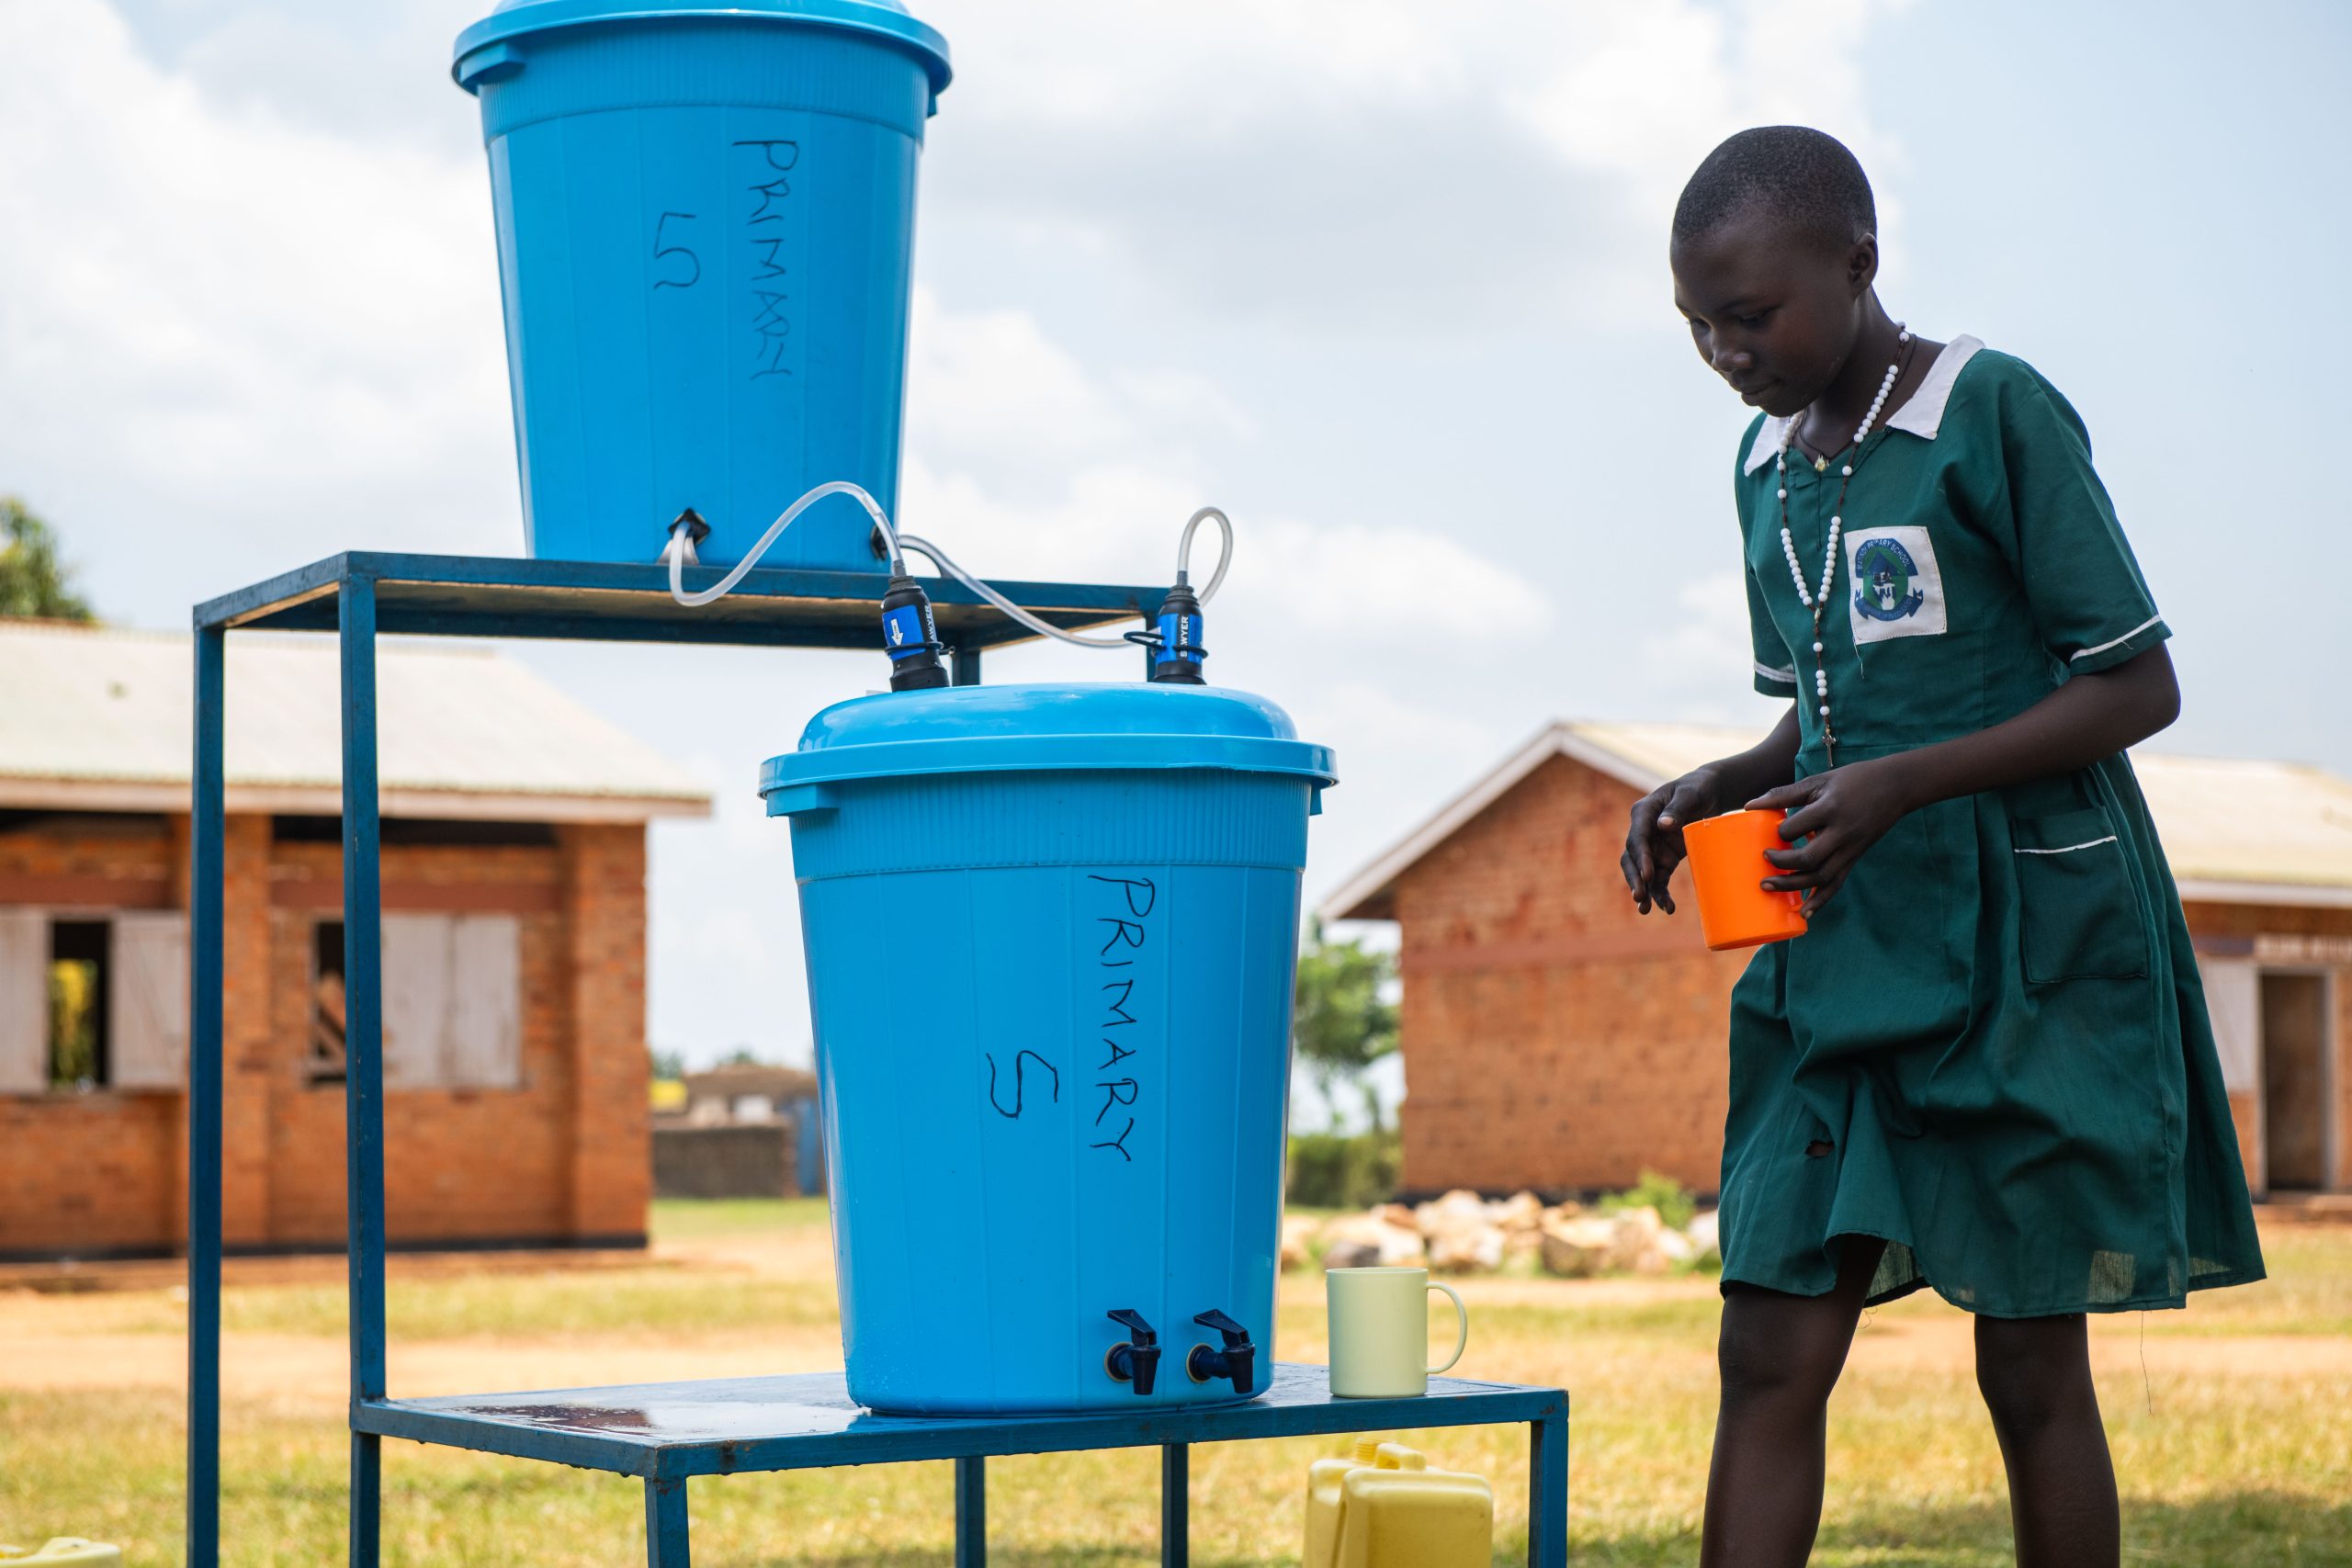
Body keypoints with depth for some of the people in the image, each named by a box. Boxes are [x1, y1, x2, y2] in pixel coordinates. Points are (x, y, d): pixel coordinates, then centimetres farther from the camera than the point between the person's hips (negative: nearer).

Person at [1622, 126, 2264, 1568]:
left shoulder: (1998, 411, -10)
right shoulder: (1771, 462, 12)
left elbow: (2138, 686, -12)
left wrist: (1900, 786, -21)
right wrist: (1725, 787, 2)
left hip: (2030, 946, -6)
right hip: (1843, 948, 6)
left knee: (2032, 1368, 1)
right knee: (1771, 1353, -3)